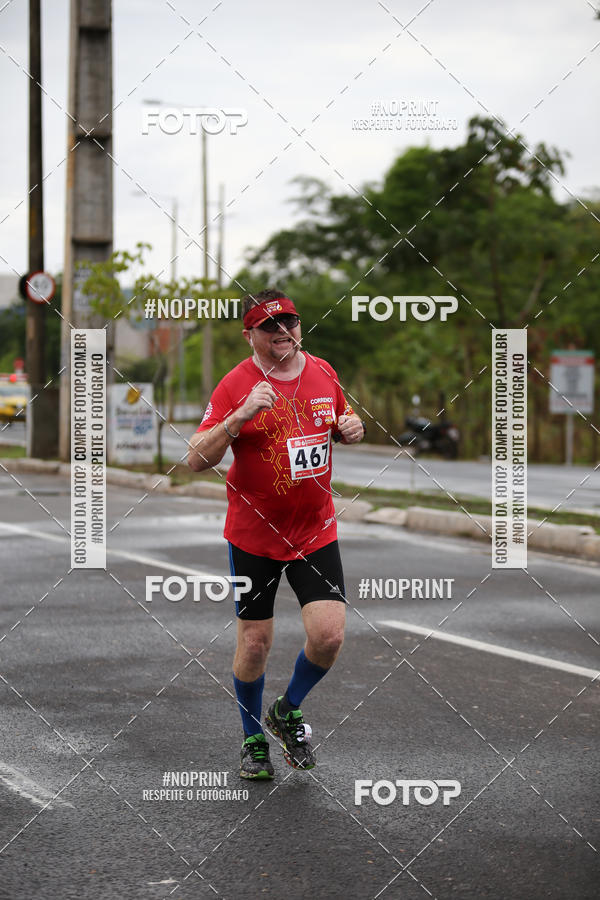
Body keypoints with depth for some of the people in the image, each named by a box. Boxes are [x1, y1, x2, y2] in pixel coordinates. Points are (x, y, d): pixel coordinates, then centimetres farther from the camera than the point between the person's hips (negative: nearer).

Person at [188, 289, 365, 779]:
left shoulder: (323, 372, 2)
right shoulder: (237, 385, -11)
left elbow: (342, 419, 22)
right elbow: (197, 459, -17)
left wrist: (352, 426, -2)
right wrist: (240, 416, -31)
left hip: (316, 531, 3)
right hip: (254, 534, -3)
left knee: (329, 636, -9)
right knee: (255, 642, 5)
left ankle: (288, 711, 20)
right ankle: (253, 739, 28)